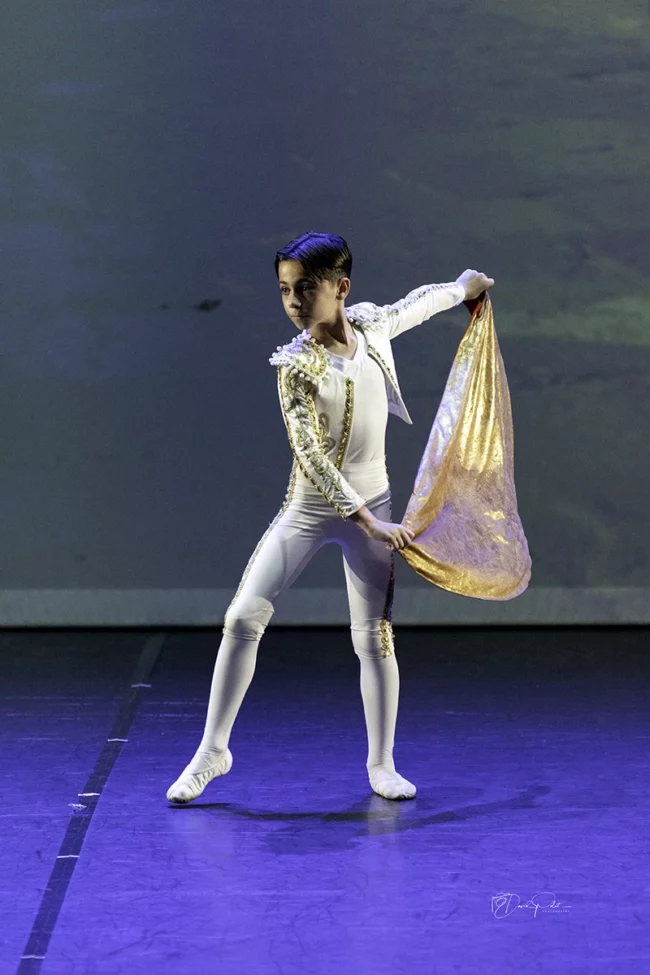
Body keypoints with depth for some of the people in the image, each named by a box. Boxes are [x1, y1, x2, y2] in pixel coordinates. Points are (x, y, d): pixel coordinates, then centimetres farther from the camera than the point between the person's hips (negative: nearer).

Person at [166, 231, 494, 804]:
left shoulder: (371, 326, -4)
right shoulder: (294, 365, -16)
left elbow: (414, 304, 20)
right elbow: (309, 454, -22)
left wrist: (463, 286, 37)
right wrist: (366, 520, -26)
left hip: (371, 505, 3)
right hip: (309, 508, -3)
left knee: (374, 636, 3)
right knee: (243, 618, -8)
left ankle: (382, 764, 18)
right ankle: (213, 751, 5)